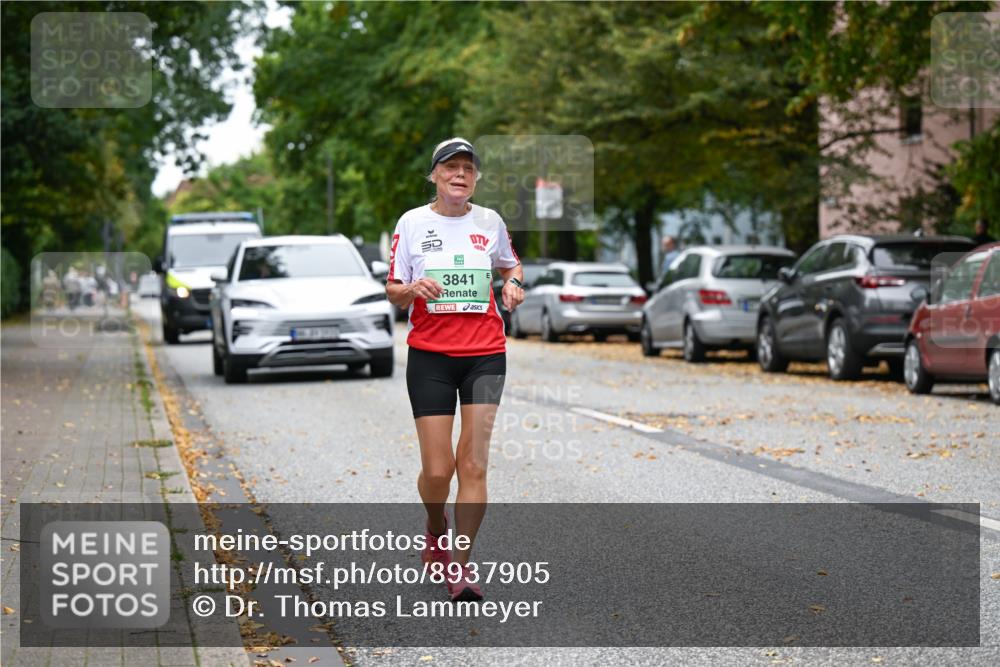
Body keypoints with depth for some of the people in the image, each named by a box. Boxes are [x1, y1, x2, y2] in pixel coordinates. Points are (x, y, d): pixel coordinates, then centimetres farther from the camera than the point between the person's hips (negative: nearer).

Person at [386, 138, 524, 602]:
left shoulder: (489, 221, 7)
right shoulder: (412, 223, 1)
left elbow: (510, 265, 25)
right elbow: (393, 293, 4)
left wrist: (513, 283, 3)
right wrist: (413, 289, -18)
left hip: (485, 354, 1)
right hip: (429, 355, -1)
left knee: (473, 463, -8)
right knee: (437, 469, -4)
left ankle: (460, 565, 0)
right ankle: (436, 530, 29)